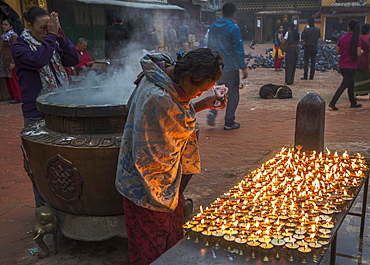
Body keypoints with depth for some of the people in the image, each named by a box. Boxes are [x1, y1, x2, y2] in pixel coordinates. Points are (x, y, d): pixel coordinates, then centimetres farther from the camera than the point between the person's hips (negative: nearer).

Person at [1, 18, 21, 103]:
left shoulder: (12, 36, -11)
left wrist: (12, 62, -24)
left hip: (11, 63, -9)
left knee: (14, 80, -6)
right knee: (7, 80, 12)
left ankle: (18, 97, 1)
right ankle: (13, 96, 21)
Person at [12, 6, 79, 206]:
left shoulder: (53, 44, 9)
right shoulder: (20, 47, -6)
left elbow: (73, 60, -5)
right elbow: (38, 60, -26)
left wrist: (59, 35, -13)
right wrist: (51, 36, -18)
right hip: (37, 114, -5)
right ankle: (44, 206, 18)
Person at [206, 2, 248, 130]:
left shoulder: (213, 27, 7)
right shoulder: (233, 28, -13)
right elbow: (238, 49, -14)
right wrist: (243, 67, -8)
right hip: (230, 67, -6)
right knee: (232, 95, 6)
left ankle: (213, 111, -2)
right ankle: (229, 123, 12)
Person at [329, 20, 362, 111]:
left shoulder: (342, 38, 1)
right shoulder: (357, 39, -12)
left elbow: (337, 52, 4)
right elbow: (358, 54, -16)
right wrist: (361, 51, 5)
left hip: (342, 65, 6)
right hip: (350, 66, -6)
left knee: (350, 84, 19)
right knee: (344, 85, -3)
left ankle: (353, 103, 27)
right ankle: (332, 103, -11)